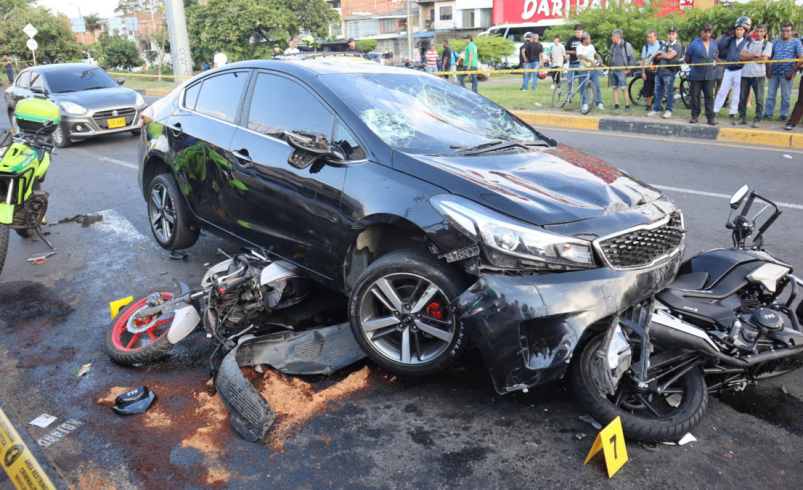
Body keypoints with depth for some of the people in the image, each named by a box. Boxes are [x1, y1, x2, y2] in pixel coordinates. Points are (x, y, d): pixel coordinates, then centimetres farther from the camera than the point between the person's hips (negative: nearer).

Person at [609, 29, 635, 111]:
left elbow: (633, 58, -5)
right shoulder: (613, 45, 11)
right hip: (613, 71, 6)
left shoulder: (626, 45, -6)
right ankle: (616, 105, 13)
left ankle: (627, 106, -6)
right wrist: (611, 66, 12)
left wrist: (628, 70, -8)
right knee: (615, 88, 7)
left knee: (624, 88, -9)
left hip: (622, 71, -6)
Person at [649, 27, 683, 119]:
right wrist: (664, 55, -8)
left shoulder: (677, 45, -3)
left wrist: (661, 53, 1)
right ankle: (656, 110, 17)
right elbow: (656, 57, 9)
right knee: (658, 92, 10)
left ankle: (669, 110, 3)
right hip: (659, 71, 7)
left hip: (669, 72, -6)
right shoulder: (663, 44, 17)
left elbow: (669, 56, -14)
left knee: (669, 92, -3)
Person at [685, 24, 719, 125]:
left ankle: (710, 117, 0)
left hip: (710, 75, 2)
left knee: (709, 96, -1)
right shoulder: (694, 44, 0)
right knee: (695, 96, 2)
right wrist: (694, 65, 9)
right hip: (696, 75, -2)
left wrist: (713, 64, 13)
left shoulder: (714, 44, 11)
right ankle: (695, 116, 12)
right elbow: (687, 58, 5)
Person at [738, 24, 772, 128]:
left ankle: (757, 119, 2)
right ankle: (742, 118, 13)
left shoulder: (767, 44, 6)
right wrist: (755, 55, -9)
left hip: (758, 74, -3)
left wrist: (749, 58, -3)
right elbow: (741, 56, 1)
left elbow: (764, 59, -8)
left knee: (759, 98, -2)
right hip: (745, 73, 3)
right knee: (742, 97, 4)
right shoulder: (749, 43, 16)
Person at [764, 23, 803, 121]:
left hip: (786, 73, -4)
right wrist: (768, 70, 1)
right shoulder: (776, 43, 14)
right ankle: (768, 113, 13)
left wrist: (792, 72, -12)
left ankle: (784, 114, 11)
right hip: (774, 72, 4)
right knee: (771, 94, 6)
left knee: (786, 96, 3)